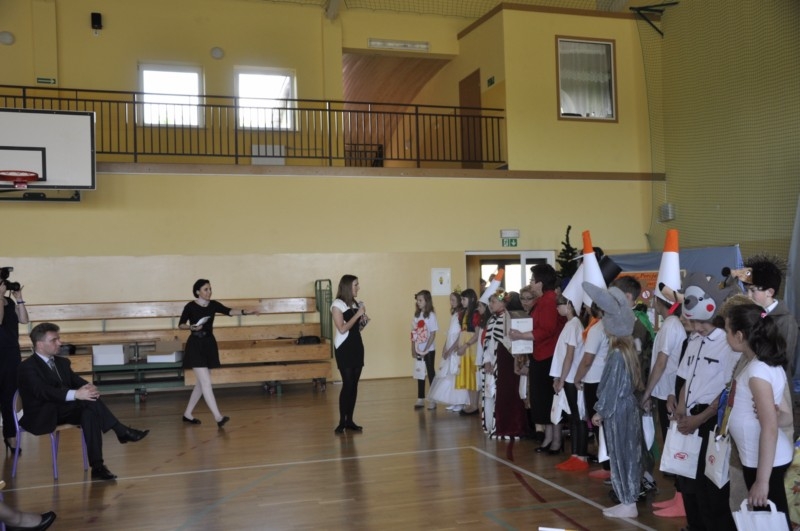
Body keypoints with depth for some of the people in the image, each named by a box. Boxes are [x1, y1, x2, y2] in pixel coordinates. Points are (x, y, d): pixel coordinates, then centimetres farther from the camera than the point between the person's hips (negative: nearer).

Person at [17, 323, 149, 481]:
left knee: (90, 413, -28)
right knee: (89, 400, -29)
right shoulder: (27, 367, -8)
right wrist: (76, 394, -38)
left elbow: (76, 381, 5)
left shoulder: (62, 362, 17)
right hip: (42, 416, -7)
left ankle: (97, 467, -30)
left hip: (65, 411, 7)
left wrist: (87, 387, -22)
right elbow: (43, 391, -25)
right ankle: (122, 432, -24)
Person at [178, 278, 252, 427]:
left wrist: (244, 312, -29)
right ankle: (218, 418, -16)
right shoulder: (190, 306, -7)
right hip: (195, 346, -6)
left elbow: (229, 311, -13)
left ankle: (187, 414, 27)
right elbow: (181, 325, 2)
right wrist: (191, 327, -18)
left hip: (209, 345, 6)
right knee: (206, 383, -11)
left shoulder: (213, 305, 3)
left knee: (201, 383, 12)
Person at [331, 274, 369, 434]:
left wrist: (363, 320, 0)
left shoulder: (356, 304, 11)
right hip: (344, 348, -7)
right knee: (347, 384, -10)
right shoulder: (337, 305, -8)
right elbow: (342, 329, -16)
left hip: (357, 346, 7)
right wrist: (358, 314, -14)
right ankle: (342, 422, -3)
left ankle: (350, 420, 13)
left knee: (354, 384, 6)